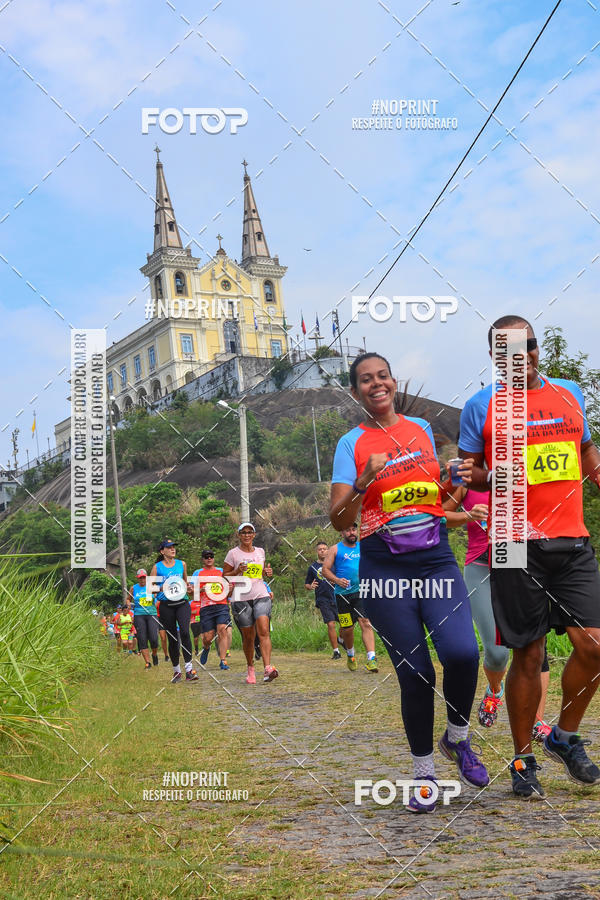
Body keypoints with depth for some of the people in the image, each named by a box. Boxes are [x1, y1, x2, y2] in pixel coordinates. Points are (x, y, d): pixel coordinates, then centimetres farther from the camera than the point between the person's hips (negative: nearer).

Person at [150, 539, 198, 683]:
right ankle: (176, 671, 18)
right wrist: (162, 588, -12)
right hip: (166, 605, -1)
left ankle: (189, 669, -19)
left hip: (182, 602, 1)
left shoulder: (181, 564, 11)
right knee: (172, 638, 4)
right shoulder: (157, 567, 3)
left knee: (185, 632, -19)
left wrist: (186, 588, 5)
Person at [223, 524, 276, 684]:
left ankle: (268, 668, -25)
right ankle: (250, 668, 23)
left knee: (263, 631, -16)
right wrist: (237, 571, -14)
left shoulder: (260, 551, 12)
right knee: (248, 636, 3)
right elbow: (224, 576, 4)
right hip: (241, 598, -2)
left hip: (261, 596, 2)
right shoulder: (233, 553, 1)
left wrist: (268, 572, 6)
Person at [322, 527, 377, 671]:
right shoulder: (335, 549, 5)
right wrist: (337, 580, -18)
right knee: (347, 629, 5)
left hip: (361, 592, 1)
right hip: (343, 594, -1)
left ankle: (371, 659, -22)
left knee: (366, 623, -16)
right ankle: (350, 655, 34)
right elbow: (325, 569, 0)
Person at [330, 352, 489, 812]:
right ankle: (424, 772, 18)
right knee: (415, 672, -2)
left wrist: (457, 481, 2)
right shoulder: (352, 443, -1)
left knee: (462, 652, -17)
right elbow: (339, 520, -8)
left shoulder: (422, 429, 11)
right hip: (385, 568, -3)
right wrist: (364, 483, -25)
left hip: (436, 559, 3)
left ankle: (458, 737, 12)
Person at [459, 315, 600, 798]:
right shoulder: (481, 406, 3)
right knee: (527, 656, 1)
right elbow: (466, 472, 6)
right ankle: (523, 761, 18)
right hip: (517, 546, -3)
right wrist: (493, 477, -14)